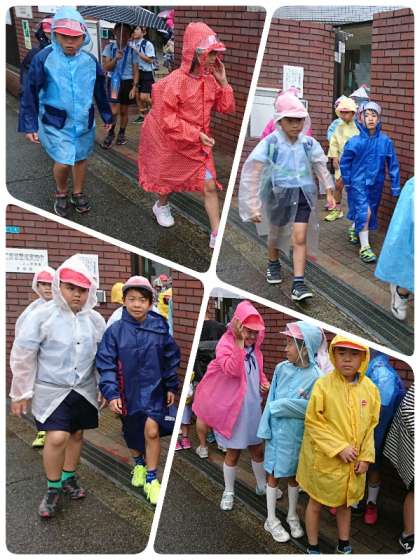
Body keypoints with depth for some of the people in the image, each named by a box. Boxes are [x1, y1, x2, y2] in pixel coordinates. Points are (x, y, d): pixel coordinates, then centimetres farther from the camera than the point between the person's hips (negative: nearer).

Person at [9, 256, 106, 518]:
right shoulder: (43, 315, -13)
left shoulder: (95, 319, -1)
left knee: (77, 434, 14)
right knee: (57, 438, -12)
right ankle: (53, 488, 10)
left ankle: (69, 478, 37)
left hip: (84, 390, 4)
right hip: (52, 389, -4)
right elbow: (23, 355, -8)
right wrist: (21, 393, -5)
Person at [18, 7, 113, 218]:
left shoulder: (90, 61, -2)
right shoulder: (43, 58, -14)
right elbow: (30, 93, -10)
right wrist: (29, 125, -11)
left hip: (84, 121, 4)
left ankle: (78, 194, 36)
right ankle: (61, 193, 21)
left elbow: (100, 91, 11)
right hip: (56, 122, -4)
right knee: (63, 162, -9)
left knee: (81, 158, 14)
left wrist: (106, 116, 16)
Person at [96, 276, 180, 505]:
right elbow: (105, 364, -9)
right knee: (132, 433, 18)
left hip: (154, 390, -1)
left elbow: (171, 358, 3)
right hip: (128, 392, 1)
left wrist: (171, 387, 6)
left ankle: (151, 479, 7)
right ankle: (139, 463, 48)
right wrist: (111, 393, -16)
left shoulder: (159, 328, -7)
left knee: (151, 431, -12)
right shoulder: (115, 331, -10)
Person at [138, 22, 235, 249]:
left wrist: (223, 82, -13)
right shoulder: (175, 82, -25)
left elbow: (226, 108, 1)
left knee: (209, 185, -3)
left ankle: (216, 234, 2)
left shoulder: (210, 79, -7)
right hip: (172, 142, -4)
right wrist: (197, 134, -25)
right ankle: (162, 206, 54)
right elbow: (167, 121, -24)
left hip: (199, 143, 4)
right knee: (170, 179, 20)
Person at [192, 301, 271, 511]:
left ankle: (262, 485, 36)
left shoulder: (254, 347, 4)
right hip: (233, 409, -6)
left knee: (258, 449, 16)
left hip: (253, 409, 6)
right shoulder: (226, 344, -17)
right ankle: (228, 492, 26)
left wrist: (264, 383, -2)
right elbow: (232, 370, -34)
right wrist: (239, 341, -36)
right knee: (233, 453, 7)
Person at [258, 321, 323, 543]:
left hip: (298, 434, -1)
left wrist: (279, 406, -16)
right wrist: (265, 428, -2)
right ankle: (271, 520, 26)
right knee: (273, 474, 10)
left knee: (292, 475, 15)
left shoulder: (316, 376, -15)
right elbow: (271, 400, -1)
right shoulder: (281, 368, -6)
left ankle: (292, 516, 36)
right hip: (278, 431, 2)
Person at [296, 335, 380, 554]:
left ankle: (344, 545, 42)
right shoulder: (323, 385, -19)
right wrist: (339, 448, -19)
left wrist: (366, 456, -1)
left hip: (353, 462, 4)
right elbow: (313, 422, -16)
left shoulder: (370, 388, -5)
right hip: (324, 459, -4)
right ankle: (313, 548, 33)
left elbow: (370, 426, 5)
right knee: (316, 502, 14)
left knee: (345, 502, 22)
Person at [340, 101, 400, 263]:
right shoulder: (354, 142, -13)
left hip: (376, 183, 3)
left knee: (371, 212, 18)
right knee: (364, 212, -11)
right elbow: (344, 162, 0)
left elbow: (393, 165, -3)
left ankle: (355, 228, 47)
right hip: (358, 182, -3)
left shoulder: (385, 141, -10)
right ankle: (364, 247, -2)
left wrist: (395, 187, -2)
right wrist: (347, 182, 0)